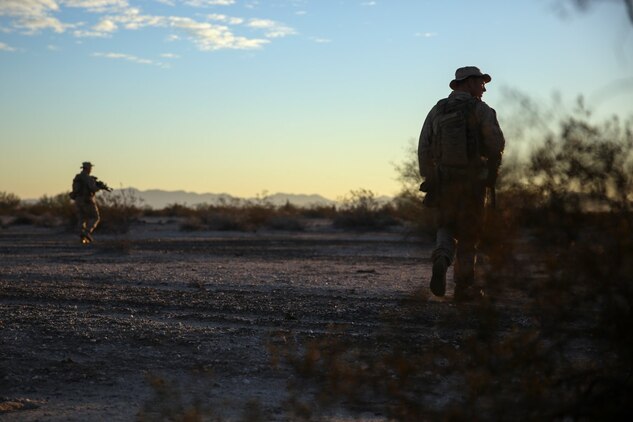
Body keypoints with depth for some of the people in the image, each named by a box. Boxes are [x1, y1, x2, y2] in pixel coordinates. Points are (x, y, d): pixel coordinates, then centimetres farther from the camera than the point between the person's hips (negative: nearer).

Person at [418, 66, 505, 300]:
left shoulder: (437, 110, 5)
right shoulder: (481, 110, -6)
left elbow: (424, 150, 2)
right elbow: (497, 144, -14)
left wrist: (429, 181, 10)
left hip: (443, 181, 3)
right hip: (473, 182, -3)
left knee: (446, 228, 19)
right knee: (468, 235, 9)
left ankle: (441, 260, -11)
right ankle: (463, 287, 12)